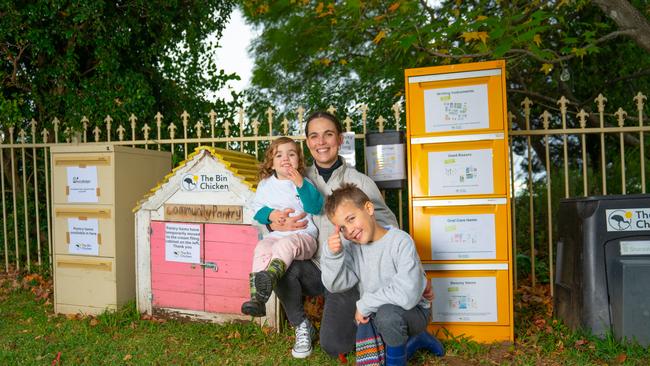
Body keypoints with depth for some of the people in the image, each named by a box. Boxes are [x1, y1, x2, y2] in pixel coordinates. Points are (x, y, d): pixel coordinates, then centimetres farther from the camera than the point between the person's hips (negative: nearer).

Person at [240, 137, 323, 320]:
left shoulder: (303, 183, 10)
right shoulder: (265, 184, 19)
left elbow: (316, 207, -5)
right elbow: (257, 208, 16)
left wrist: (301, 184, -15)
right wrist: (269, 214, -6)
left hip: (303, 235, -2)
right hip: (275, 234, 2)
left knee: (285, 244, -35)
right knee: (262, 248, -28)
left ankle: (270, 276, -58)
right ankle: (257, 298, -35)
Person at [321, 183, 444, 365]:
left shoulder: (400, 241, -21)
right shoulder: (353, 249, -1)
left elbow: (407, 294, -31)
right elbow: (336, 285, -9)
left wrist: (364, 305, -20)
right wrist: (333, 255, -26)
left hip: (412, 312, -7)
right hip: (375, 315, 7)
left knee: (387, 313, -36)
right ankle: (414, 340, 15)